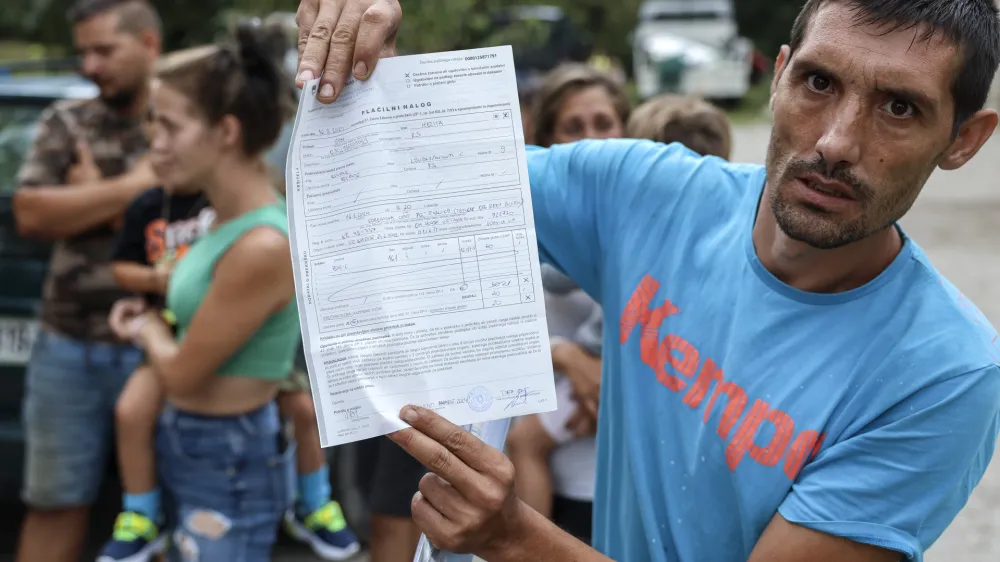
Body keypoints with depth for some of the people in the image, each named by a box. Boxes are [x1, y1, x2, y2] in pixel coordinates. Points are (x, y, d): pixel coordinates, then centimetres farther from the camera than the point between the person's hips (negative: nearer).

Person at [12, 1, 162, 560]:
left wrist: (92, 198, -8)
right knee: (54, 505, 11)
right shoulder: (65, 122, 7)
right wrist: (135, 186, -12)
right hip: (66, 349, 3)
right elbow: (30, 215, -4)